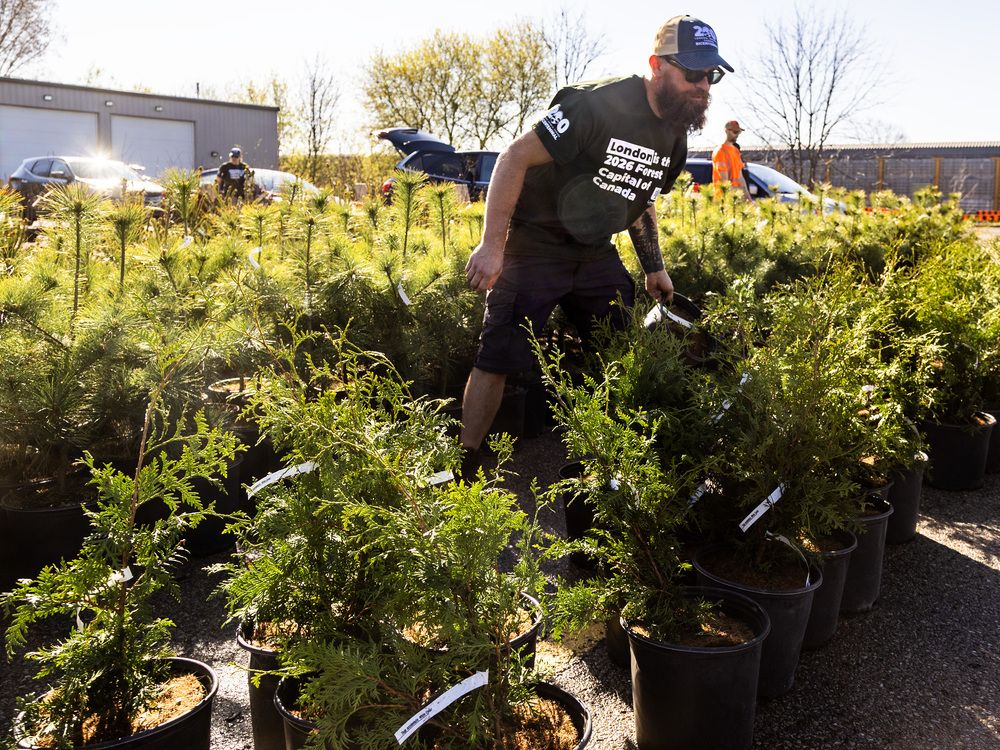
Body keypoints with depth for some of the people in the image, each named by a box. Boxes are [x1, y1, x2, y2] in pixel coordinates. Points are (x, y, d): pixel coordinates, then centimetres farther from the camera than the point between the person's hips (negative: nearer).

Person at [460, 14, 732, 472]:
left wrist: (654, 268, 14)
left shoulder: (675, 137, 3)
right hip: (535, 245, -7)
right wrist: (492, 245, -25)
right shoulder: (598, 105, -23)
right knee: (499, 357, -8)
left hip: (595, 254, 8)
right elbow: (516, 158, -22)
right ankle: (464, 466, 5)